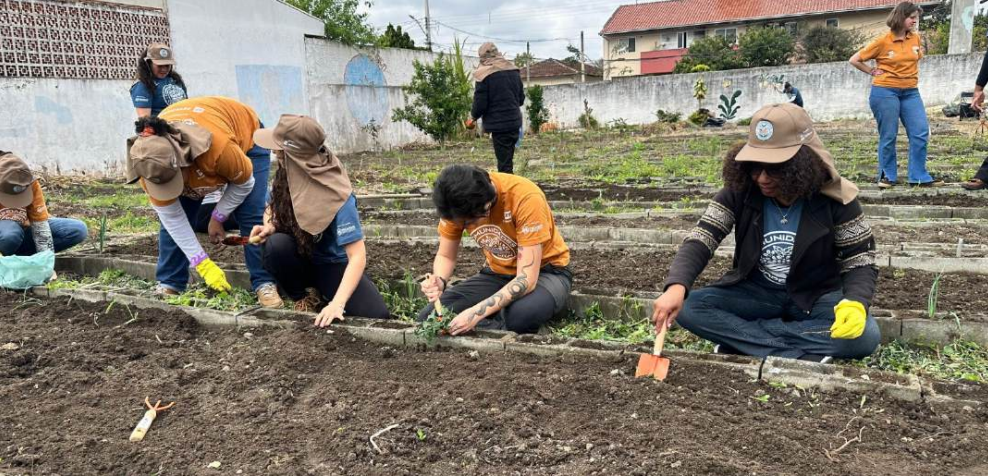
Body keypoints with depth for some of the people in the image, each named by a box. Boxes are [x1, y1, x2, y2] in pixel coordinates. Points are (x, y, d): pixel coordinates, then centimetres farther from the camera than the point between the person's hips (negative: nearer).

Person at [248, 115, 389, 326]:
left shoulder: (338, 196, -31)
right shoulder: (288, 173, -13)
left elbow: (358, 256, -31)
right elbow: (272, 208, 8)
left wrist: (337, 303, -40)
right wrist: (269, 227, -16)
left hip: (332, 264, -4)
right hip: (300, 256, 4)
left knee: (376, 315, -26)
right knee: (276, 244, -32)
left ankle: (321, 291, 5)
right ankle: (305, 296, -3)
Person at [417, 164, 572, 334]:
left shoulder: (526, 198, -31)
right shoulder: (457, 204, -16)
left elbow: (527, 278, -31)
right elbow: (445, 256, -1)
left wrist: (477, 313, -38)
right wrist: (439, 282, -24)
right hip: (498, 273, 4)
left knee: (522, 314, -39)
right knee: (429, 318, -15)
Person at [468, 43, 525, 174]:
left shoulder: (484, 74, -12)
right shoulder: (514, 70, 8)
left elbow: (480, 103, -13)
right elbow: (521, 98, 14)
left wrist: (473, 117, 7)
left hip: (499, 125, -6)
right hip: (515, 122, 6)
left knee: (504, 164, -3)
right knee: (508, 160, 18)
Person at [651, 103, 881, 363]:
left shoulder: (834, 199, -17)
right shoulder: (738, 192, -15)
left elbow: (860, 262, -11)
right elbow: (699, 241, -22)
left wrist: (855, 303, -35)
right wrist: (676, 286, -42)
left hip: (815, 297, -1)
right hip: (755, 292, 1)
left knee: (865, 335, -30)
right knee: (688, 308, -24)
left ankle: (740, 338, -24)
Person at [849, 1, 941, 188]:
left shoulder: (916, 38, 6)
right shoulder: (883, 41, -8)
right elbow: (854, 60, -3)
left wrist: (912, 74, 14)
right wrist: (873, 72, -3)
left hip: (910, 92, 5)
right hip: (885, 92, -5)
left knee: (921, 133, -2)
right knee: (888, 136, 1)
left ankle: (919, 177, 4)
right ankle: (887, 176, 14)